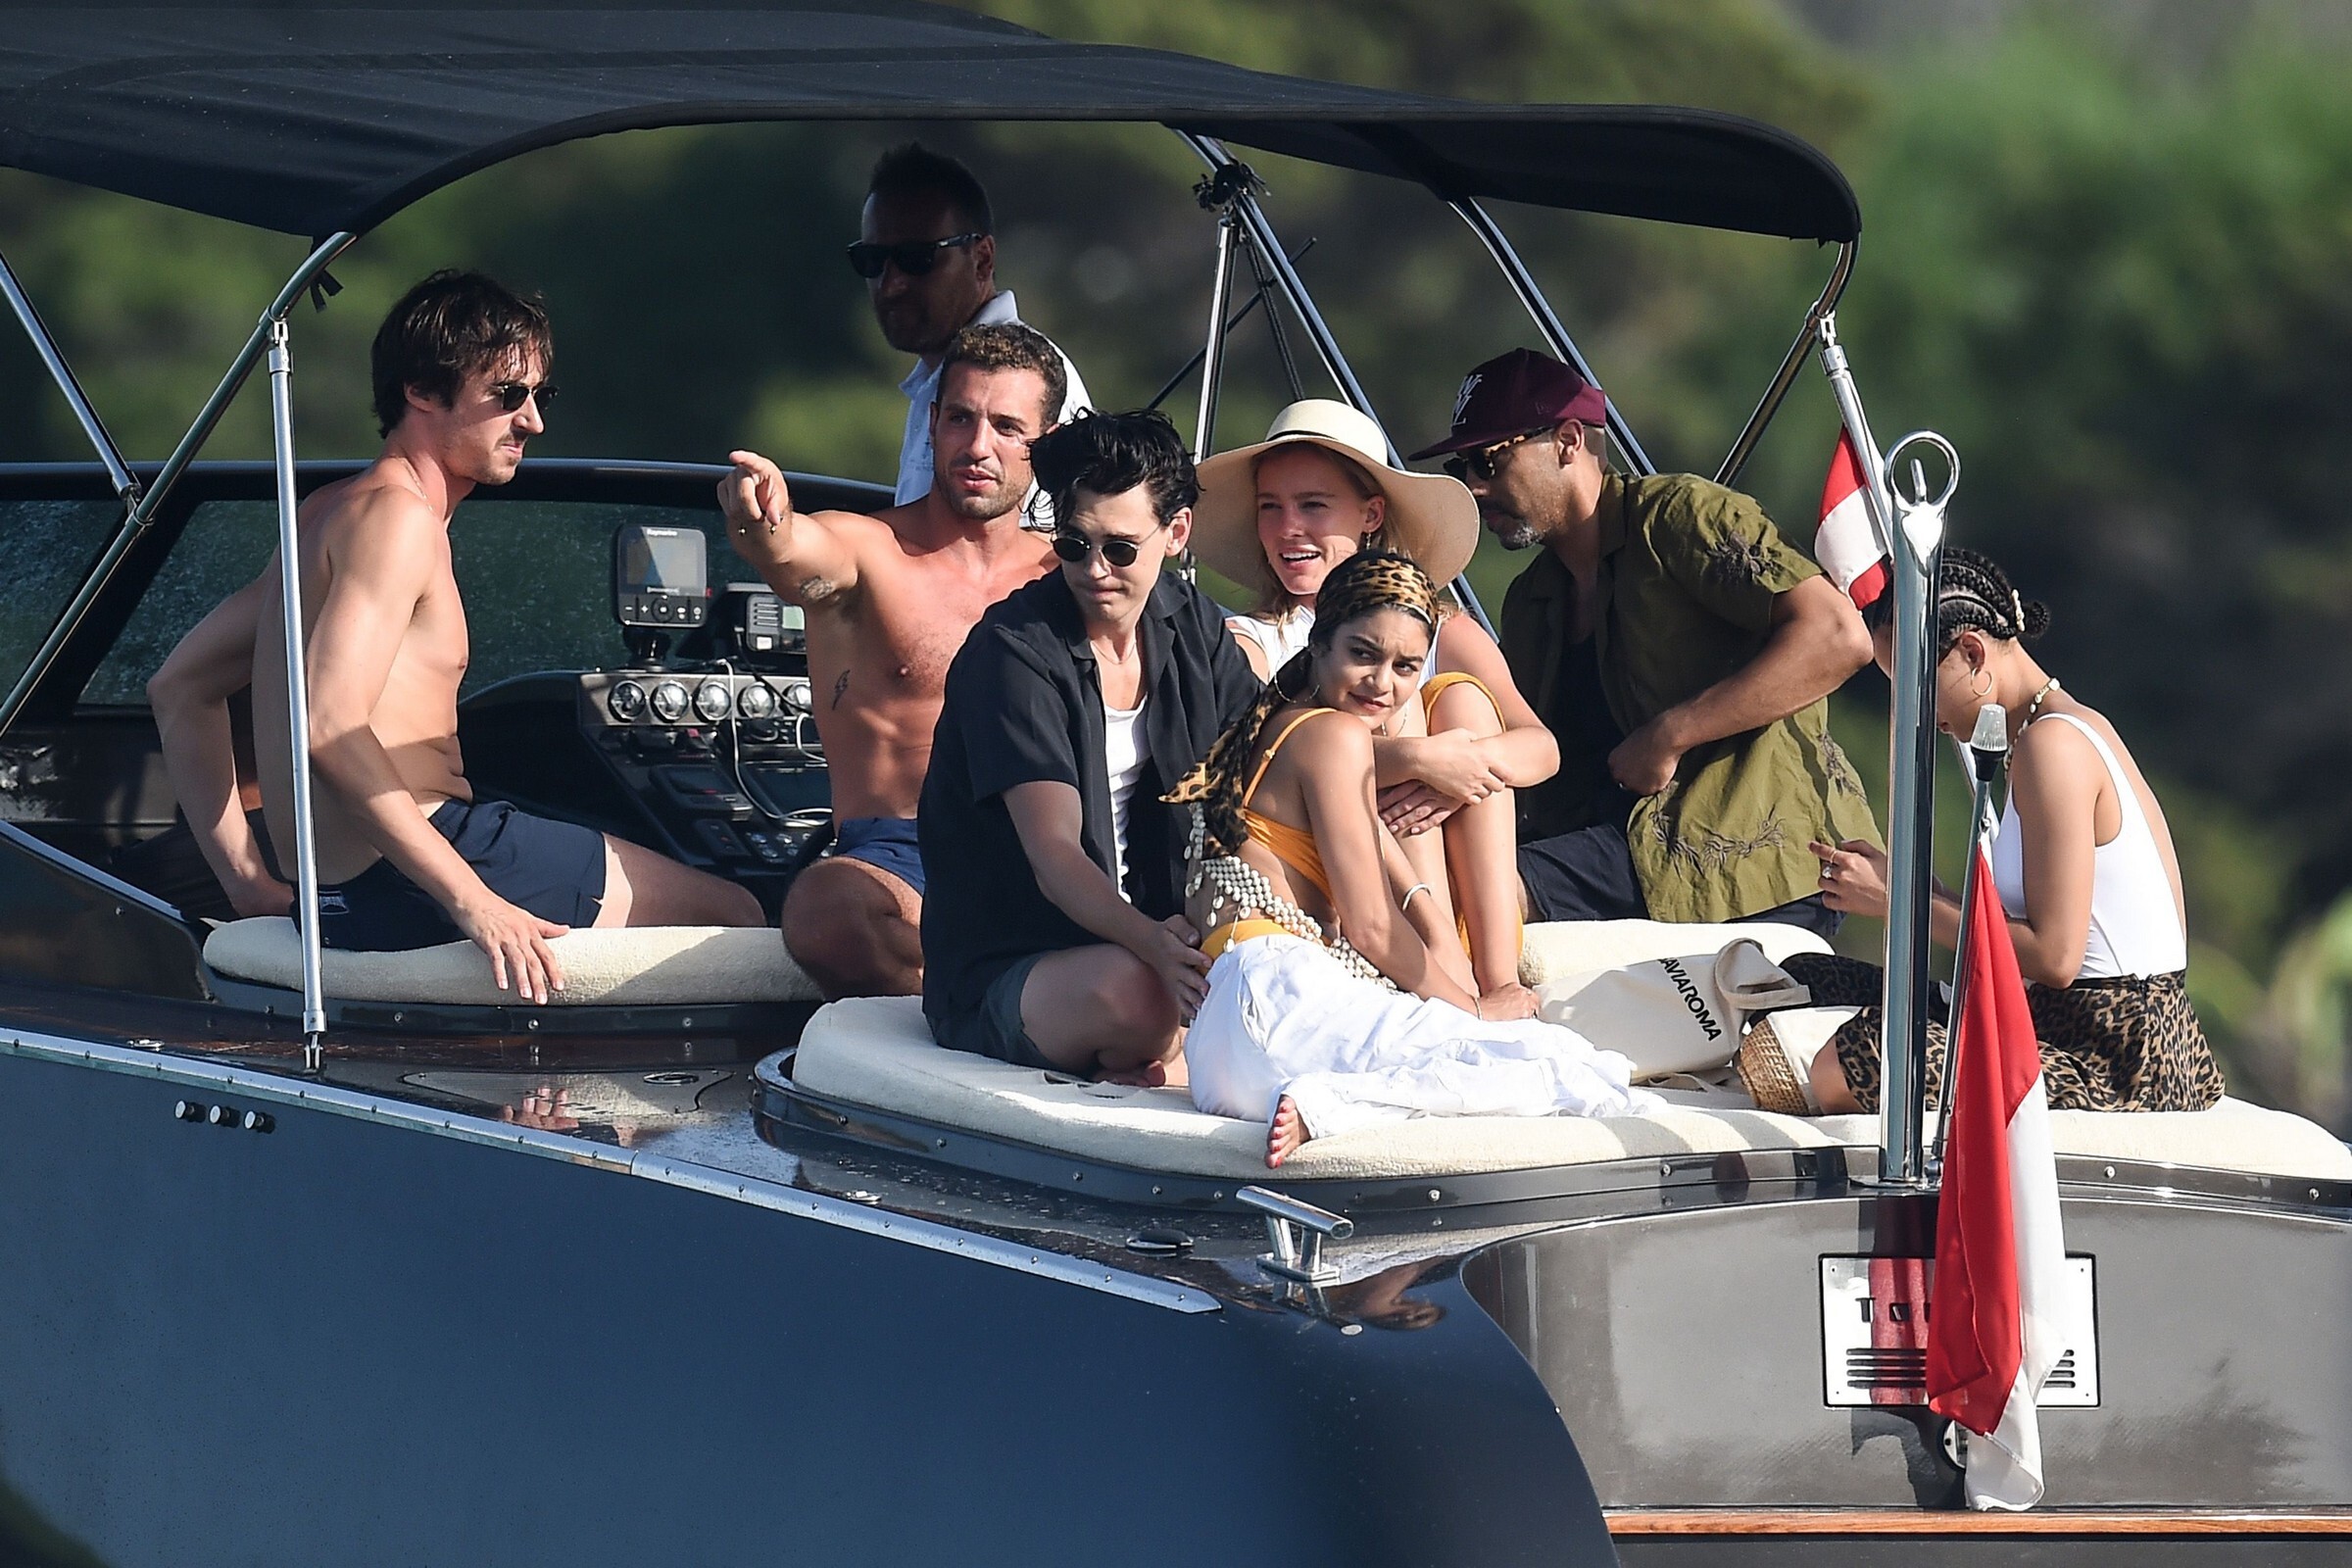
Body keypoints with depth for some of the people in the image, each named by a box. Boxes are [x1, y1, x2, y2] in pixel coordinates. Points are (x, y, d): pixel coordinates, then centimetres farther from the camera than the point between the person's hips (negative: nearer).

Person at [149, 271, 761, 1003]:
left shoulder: (328, 512, 20)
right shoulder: (396, 515, -11)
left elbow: (180, 687, 25)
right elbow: (330, 727, -24)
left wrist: (249, 883, 17)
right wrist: (474, 902, -27)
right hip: (404, 885, -10)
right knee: (734, 916, -8)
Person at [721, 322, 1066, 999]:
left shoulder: (1062, 578, 17)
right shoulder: (861, 550, 2)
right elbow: (797, 556, -22)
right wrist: (762, 524, -46)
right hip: (897, 857, -3)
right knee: (825, 907, -40)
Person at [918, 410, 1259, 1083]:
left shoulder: (1192, 626, 7)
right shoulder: (1011, 651, -15)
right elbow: (1054, 854, -25)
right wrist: (1151, 943, -45)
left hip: (1155, 933, 6)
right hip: (996, 976, -6)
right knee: (1133, 988, -39)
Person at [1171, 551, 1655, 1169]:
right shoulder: (1335, 734, -1)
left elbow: (1414, 908, 24)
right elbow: (1371, 926, -5)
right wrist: (1474, 1010, 9)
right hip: (1283, 996, -10)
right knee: (1583, 1074, -18)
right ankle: (1323, 1106, -29)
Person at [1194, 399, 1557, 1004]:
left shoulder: (1445, 634, 12)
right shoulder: (1246, 643, 2)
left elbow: (1541, 748, -4)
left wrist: (1472, 765, -26)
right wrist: (1418, 760, -30)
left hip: (1468, 907, 3)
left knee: (1460, 698, -12)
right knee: (1398, 705, -16)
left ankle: (1500, 978, -28)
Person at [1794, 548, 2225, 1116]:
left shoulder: (2052, 745, -13)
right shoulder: (2079, 728, 17)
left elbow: (2053, 957, -18)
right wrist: (1887, 880, 9)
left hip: (2118, 1072, -10)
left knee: (1842, 1070, -29)